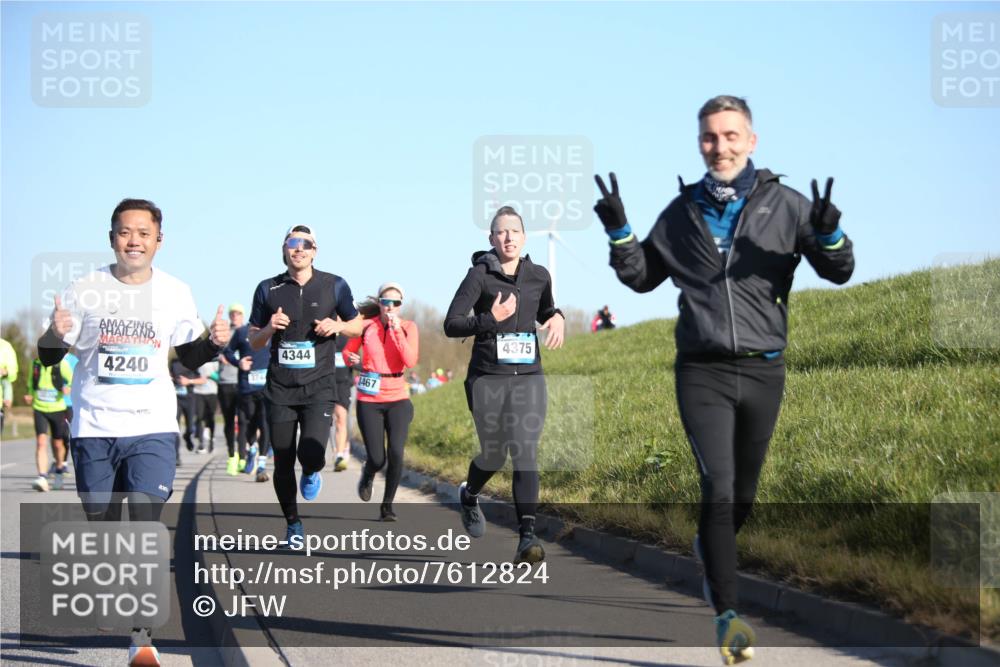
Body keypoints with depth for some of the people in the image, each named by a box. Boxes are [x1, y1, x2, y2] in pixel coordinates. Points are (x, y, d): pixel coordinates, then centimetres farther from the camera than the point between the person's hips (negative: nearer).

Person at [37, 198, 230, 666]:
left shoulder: (176, 294, 3)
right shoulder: (85, 291, -2)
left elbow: (190, 358, 15)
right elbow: (48, 357, 2)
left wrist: (214, 342, -6)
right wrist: (55, 335, -20)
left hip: (152, 428, 0)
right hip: (93, 429, 1)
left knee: (145, 523, -13)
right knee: (100, 523, 9)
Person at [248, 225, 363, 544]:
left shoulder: (334, 286, 2)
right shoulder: (268, 289, 4)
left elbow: (357, 326, 13)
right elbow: (254, 341, 11)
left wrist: (337, 326, -9)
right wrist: (270, 328, -11)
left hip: (319, 386, -2)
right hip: (280, 388, 2)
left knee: (311, 454, -19)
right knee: (283, 462, 4)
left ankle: (311, 473, 18)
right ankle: (293, 523, 25)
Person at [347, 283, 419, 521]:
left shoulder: (408, 327, -2)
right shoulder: (366, 325, -2)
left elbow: (411, 361, -15)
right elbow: (347, 351, 12)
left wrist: (397, 330, -19)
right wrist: (351, 359, -11)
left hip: (398, 398, 0)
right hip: (369, 400, 0)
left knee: (396, 454, -16)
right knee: (377, 459, -5)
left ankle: (387, 505, 4)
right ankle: (367, 475, 34)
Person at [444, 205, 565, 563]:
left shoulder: (539, 276, 7)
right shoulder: (480, 275, -5)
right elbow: (451, 325, -10)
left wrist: (556, 318, 4)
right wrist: (491, 319, -23)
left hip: (529, 377, 2)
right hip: (487, 377, -2)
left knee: (525, 452, -12)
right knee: (494, 455, 9)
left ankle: (527, 537, -17)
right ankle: (469, 494, 45)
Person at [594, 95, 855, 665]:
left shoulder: (785, 205, 2)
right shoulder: (683, 212, 7)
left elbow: (839, 273, -1)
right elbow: (642, 277, 18)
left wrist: (829, 234, -22)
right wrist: (618, 231, 1)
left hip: (764, 370, 1)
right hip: (702, 371, -1)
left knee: (744, 495, 15)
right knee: (719, 489, -14)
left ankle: (711, 549, 47)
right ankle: (728, 614, -13)